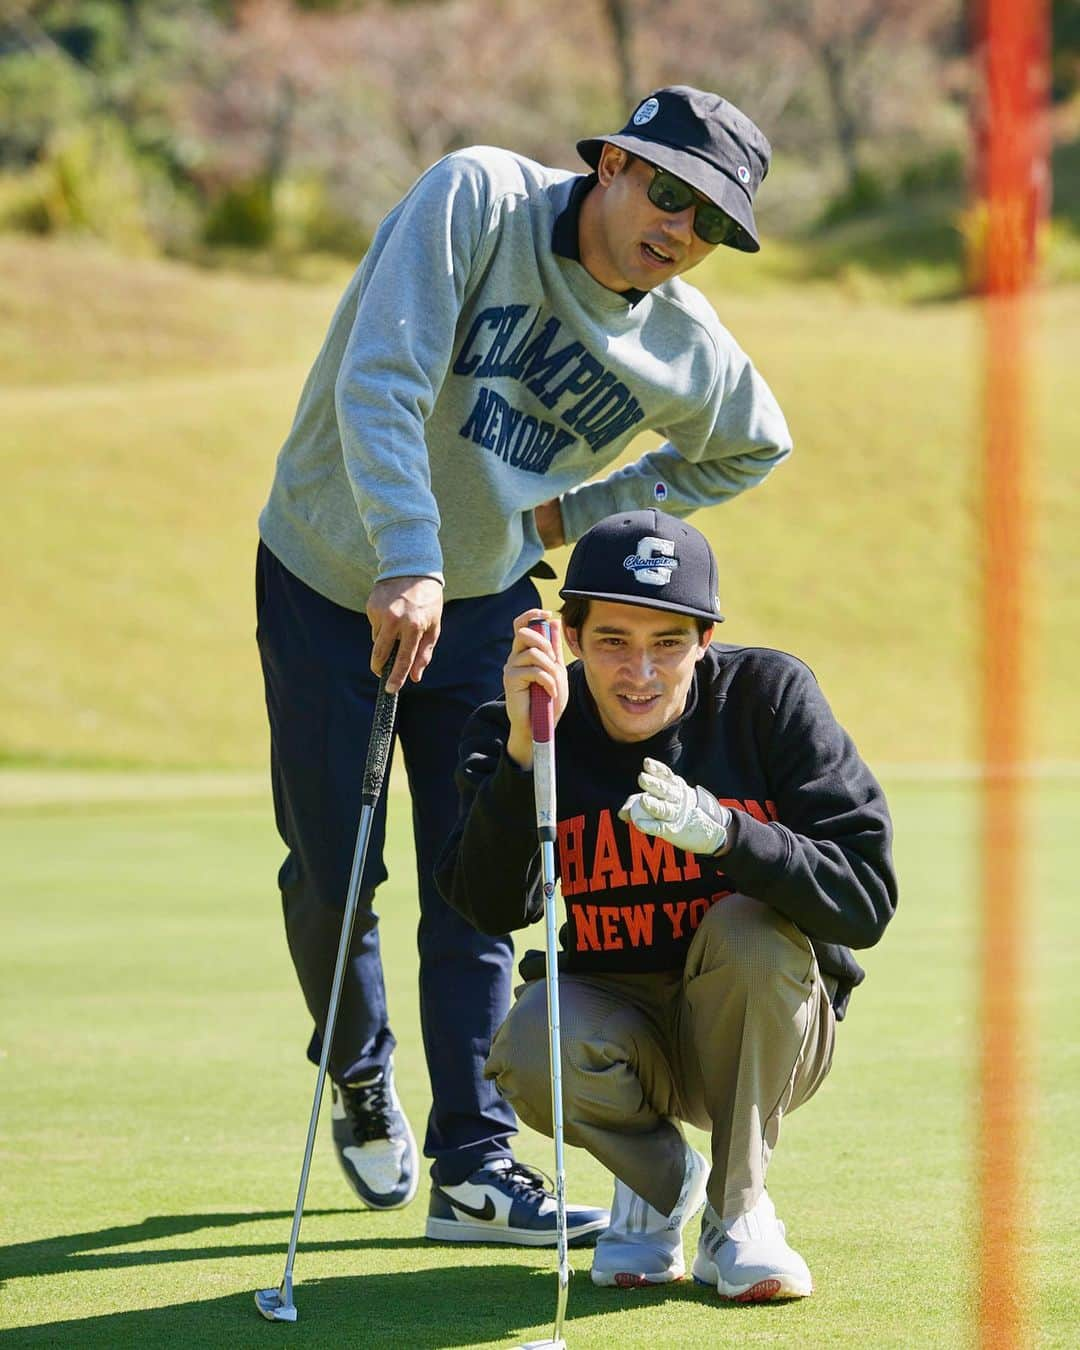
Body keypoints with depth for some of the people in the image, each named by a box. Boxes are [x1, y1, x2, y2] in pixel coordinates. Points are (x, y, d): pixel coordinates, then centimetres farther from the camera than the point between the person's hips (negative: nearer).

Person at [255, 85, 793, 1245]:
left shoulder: (690, 353, -9)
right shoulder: (477, 201, -22)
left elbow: (751, 447, 12)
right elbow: (381, 377, -32)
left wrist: (576, 511, -1)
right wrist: (406, 562, -42)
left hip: (485, 601, 3)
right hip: (329, 580, -3)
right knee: (333, 875, 2)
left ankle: (473, 1165, 2)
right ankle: (358, 1072, 30)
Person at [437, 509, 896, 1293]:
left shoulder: (768, 695, -14)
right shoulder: (531, 728, -9)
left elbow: (867, 902, -22)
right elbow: (493, 907, -25)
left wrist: (723, 833, -38)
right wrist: (522, 749, -37)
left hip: (767, 1033, 0)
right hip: (617, 1019, 0)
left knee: (751, 929, -32)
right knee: (533, 1054, -32)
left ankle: (739, 1208, -10)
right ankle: (663, 1182, 3)